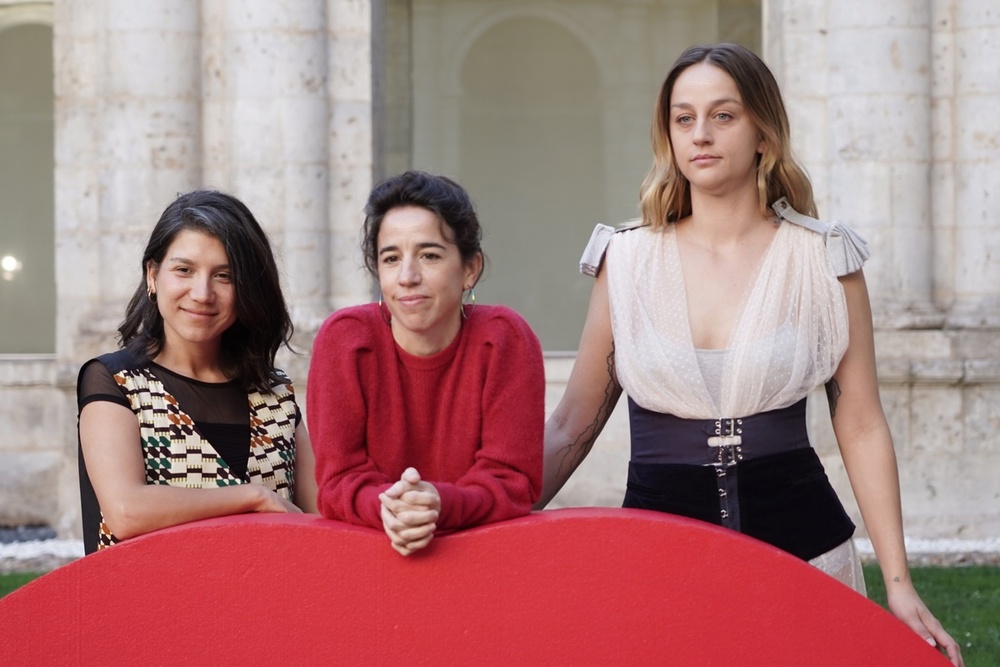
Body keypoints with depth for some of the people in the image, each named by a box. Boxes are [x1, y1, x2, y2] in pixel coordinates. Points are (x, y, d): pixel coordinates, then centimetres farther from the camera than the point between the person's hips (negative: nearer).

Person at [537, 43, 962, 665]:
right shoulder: (627, 260, 4)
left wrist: (899, 584, -2)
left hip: (798, 541, -1)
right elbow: (572, 426, 7)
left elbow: (862, 427, 2)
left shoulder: (824, 261, 1)